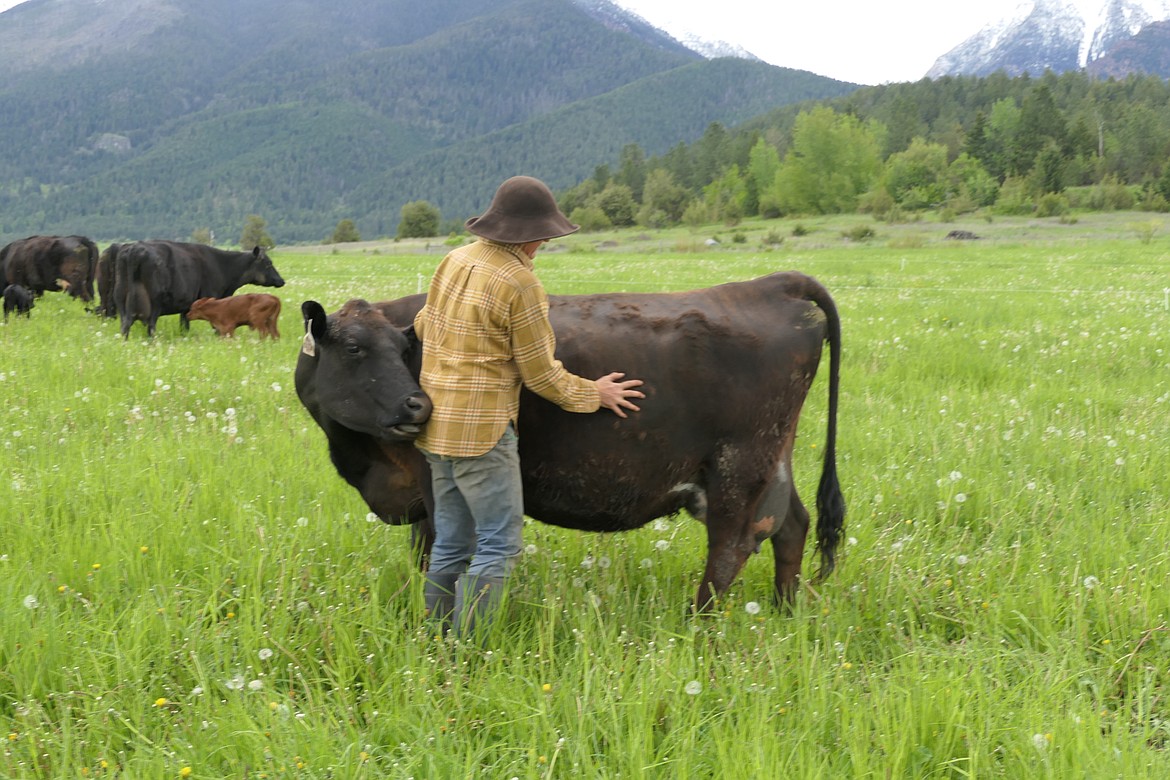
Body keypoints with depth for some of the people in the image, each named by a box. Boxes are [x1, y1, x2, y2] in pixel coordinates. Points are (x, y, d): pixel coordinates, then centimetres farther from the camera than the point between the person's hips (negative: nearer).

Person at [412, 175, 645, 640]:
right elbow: (541, 374, -9)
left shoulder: (455, 261, 8)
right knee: (499, 544, -1)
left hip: (437, 425, 9)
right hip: (482, 429, -9)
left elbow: (422, 328, 22)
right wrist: (593, 394, 6)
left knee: (451, 544, 15)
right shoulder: (519, 283, -14)